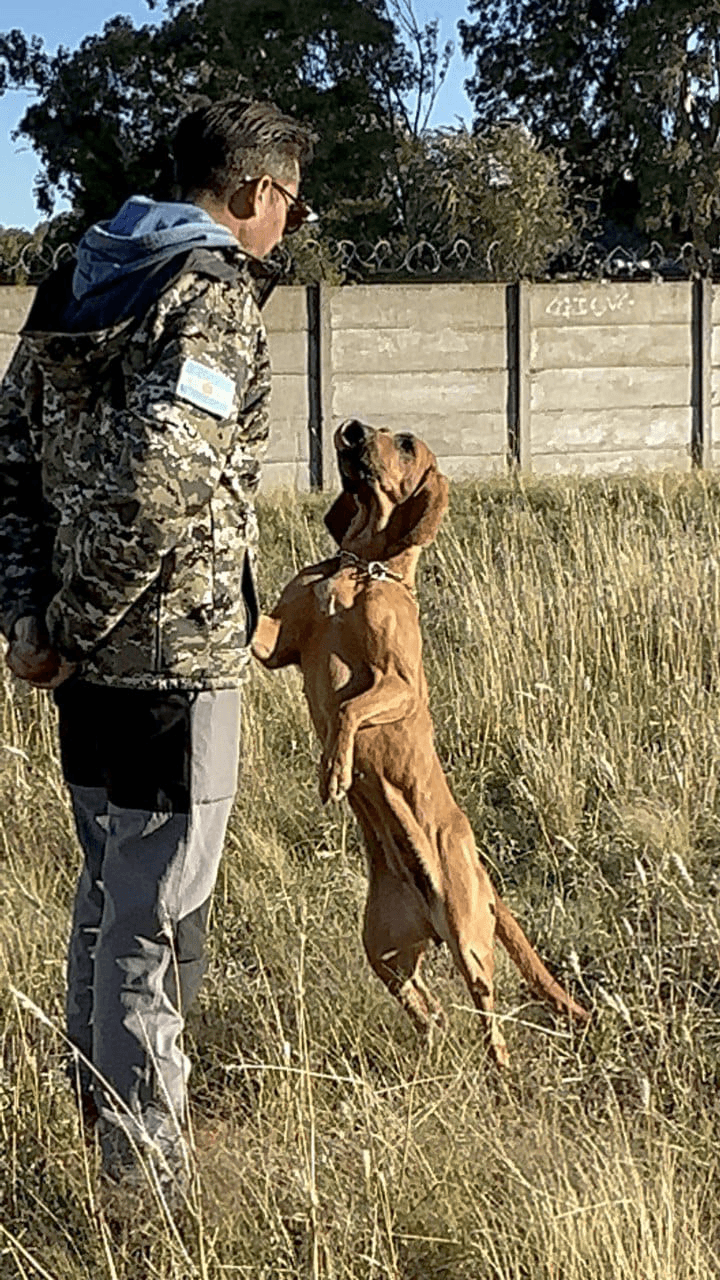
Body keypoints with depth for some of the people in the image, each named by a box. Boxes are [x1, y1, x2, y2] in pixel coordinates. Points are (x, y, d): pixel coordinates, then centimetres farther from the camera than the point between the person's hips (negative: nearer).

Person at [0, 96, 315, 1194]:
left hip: (89, 655, 9)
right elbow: (162, 479, -27)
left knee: (108, 892, 22)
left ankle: (103, 1121, 38)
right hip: (177, 653, -8)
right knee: (156, 919, 1)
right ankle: (148, 1176, 13)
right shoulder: (215, 295, -15)